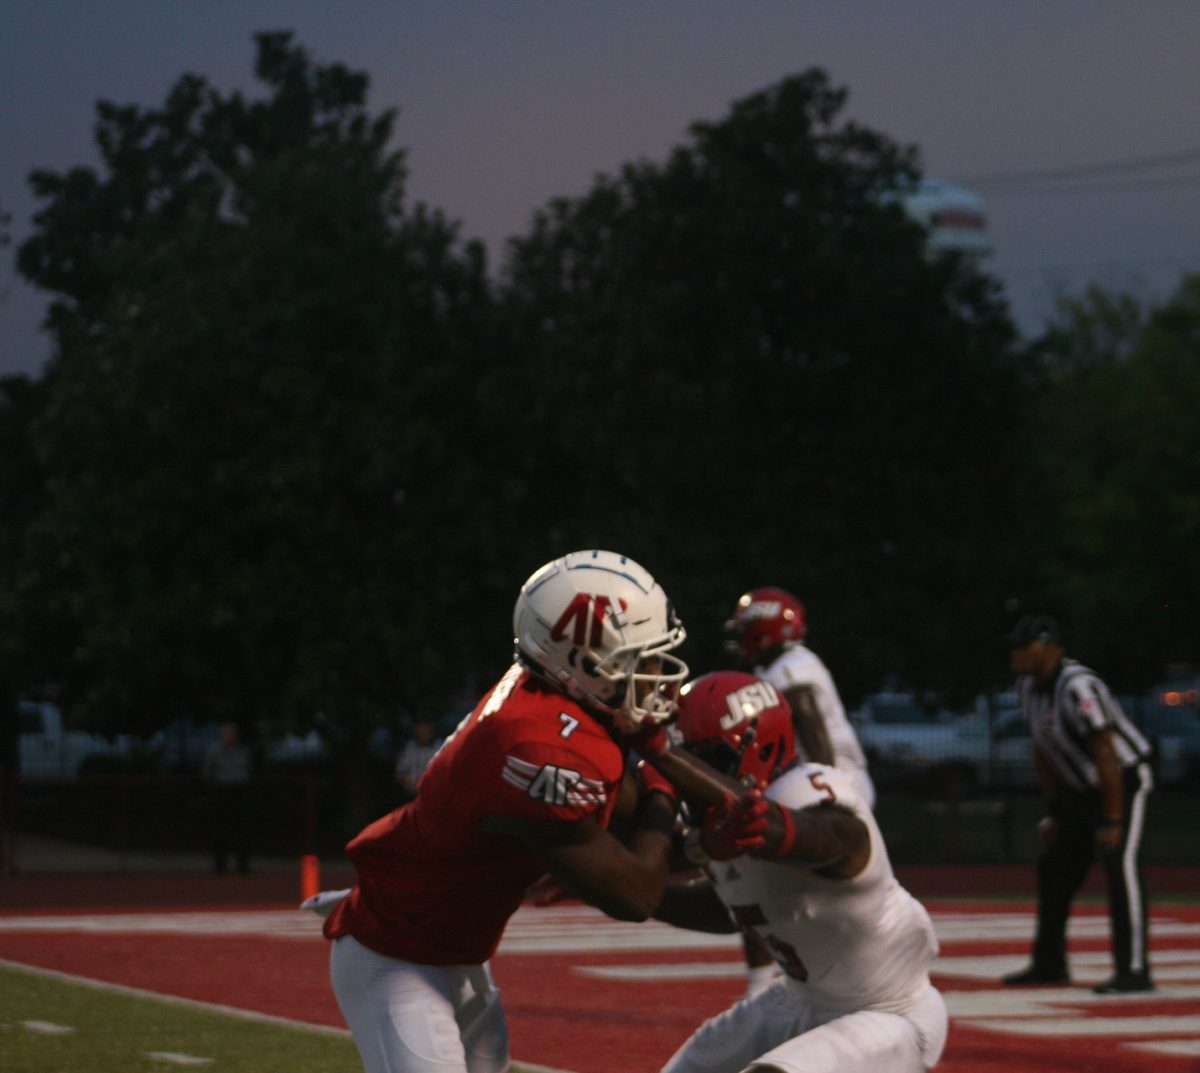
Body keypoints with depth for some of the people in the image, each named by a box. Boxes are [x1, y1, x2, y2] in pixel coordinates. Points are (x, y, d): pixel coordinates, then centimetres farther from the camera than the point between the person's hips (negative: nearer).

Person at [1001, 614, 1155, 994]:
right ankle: (1049, 964, 27)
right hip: (1080, 789, 10)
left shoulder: (1077, 687, -28)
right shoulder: (1028, 687, 1)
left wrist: (1112, 820, -29)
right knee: (1054, 868, 14)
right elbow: (1044, 751, 12)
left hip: (1124, 780, -10)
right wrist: (1054, 811, 12)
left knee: (1121, 865, -21)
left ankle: (1134, 971, -23)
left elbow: (1106, 756, -29)